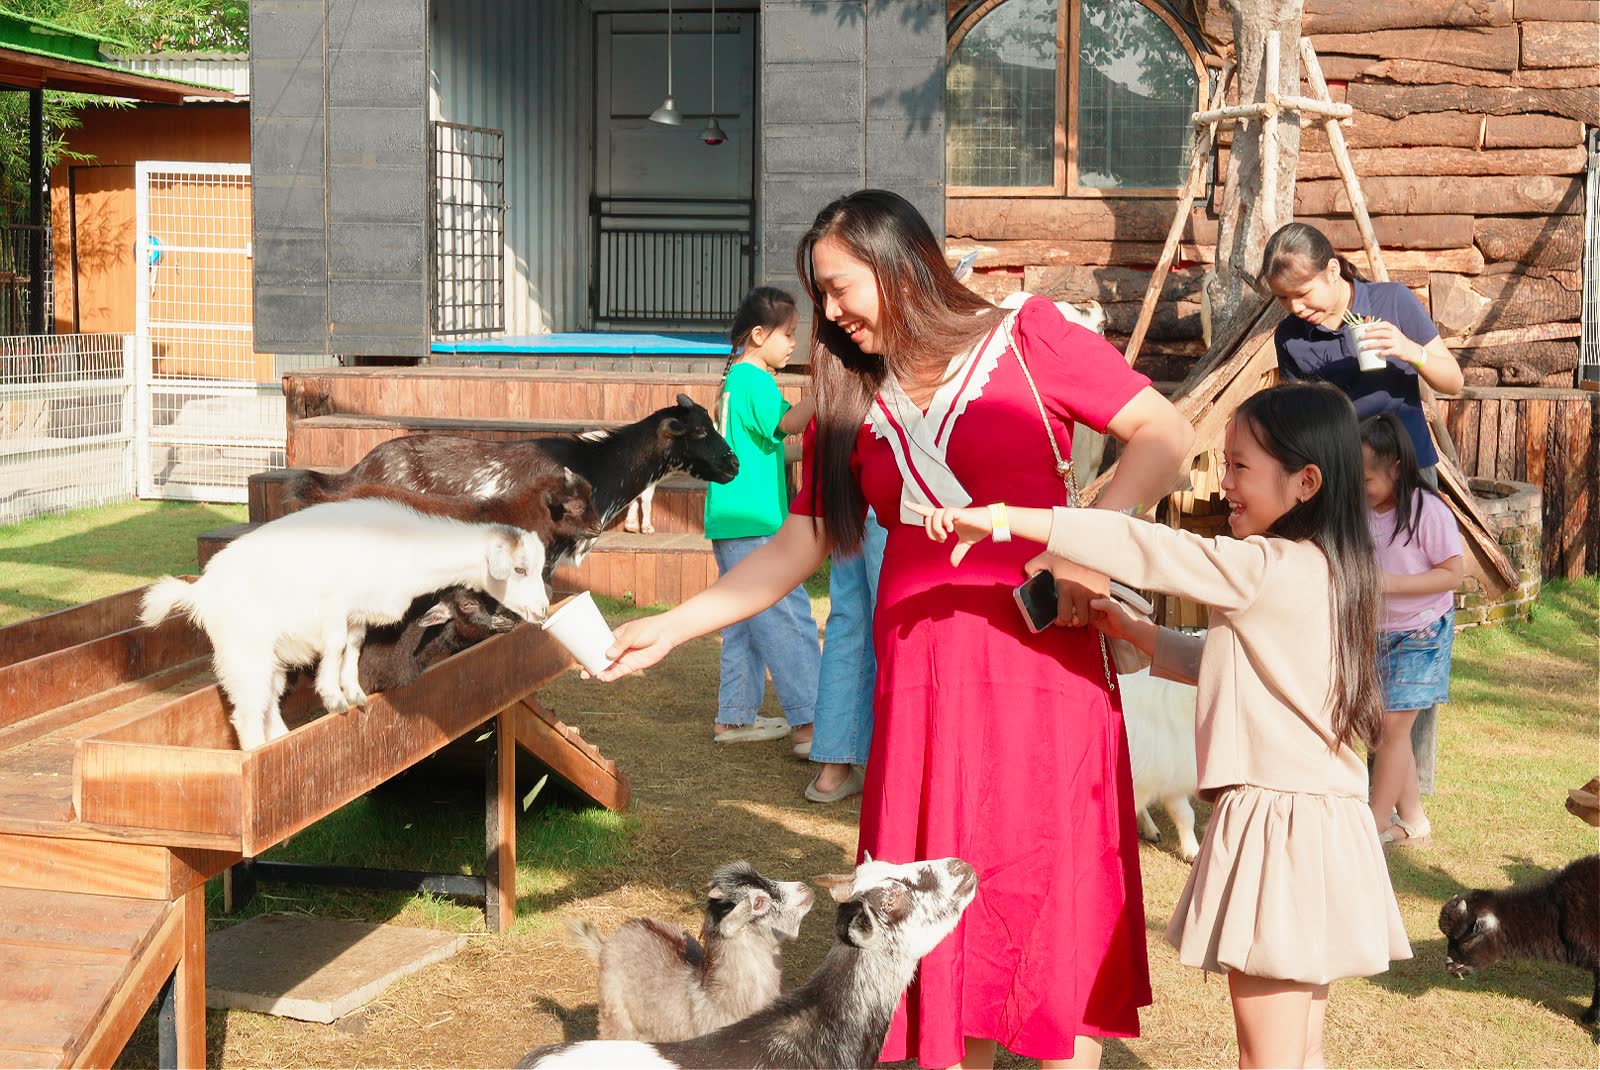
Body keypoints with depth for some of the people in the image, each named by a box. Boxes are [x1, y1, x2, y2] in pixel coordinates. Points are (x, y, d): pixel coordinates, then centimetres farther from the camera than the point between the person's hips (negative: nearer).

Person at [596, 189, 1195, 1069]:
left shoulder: (1027, 338, -1)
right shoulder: (849, 404, 12)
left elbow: (1166, 436, -5)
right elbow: (794, 549, 15)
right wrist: (668, 629, 9)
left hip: (1041, 667, -4)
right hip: (919, 679, 4)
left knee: (1053, 895, 1)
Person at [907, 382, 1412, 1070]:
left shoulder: (1266, 569, -16)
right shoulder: (1326, 571, 13)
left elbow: (1142, 549, -20)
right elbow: (1221, 661, 23)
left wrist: (1003, 518, -19)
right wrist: (1131, 631, 17)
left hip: (1276, 822, -9)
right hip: (1327, 817, 10)